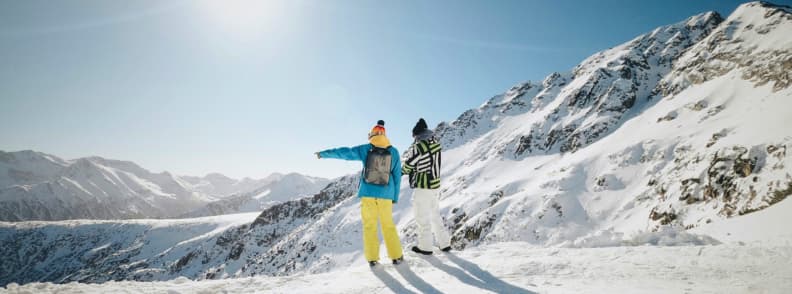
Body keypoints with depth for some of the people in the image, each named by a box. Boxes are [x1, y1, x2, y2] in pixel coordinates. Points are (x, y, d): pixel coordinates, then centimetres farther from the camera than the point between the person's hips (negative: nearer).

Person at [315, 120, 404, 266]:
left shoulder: (365, 149, -3)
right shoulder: (393, 152, 0)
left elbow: (344, 152, 3)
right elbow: (397, 176, 2)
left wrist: (324, 153, 17)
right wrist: (395, 197, 9)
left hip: (367, 193, -1)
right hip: (385, 195, 1)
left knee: (369, 225, 10)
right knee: (388, 225, 13)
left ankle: (372, 258, 11)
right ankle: (396, 256, 14)